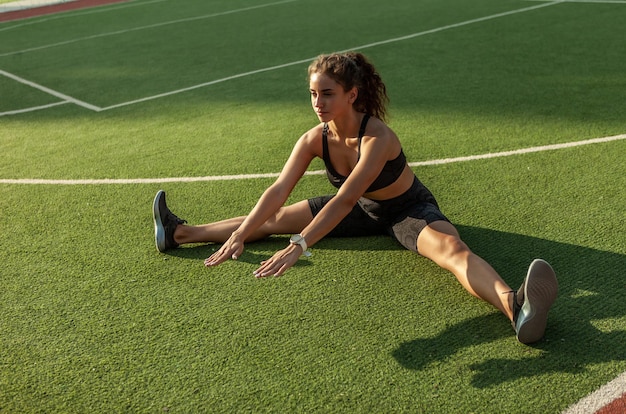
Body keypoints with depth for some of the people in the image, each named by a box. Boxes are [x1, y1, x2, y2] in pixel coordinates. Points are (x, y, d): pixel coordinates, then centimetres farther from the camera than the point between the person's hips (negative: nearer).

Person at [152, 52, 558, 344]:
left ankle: (514, 306, -65)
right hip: (365, 210, 6)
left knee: (452, 249, -39)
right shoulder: (315, 139, -16)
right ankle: (182, 234, 20)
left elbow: (343, 201, -43)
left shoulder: (377, 138, -35)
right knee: (275, 219, 8)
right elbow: (278, 191, -19)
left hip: (409, 210, -6)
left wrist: (298, 246, -49)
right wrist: (240, 235, -29)